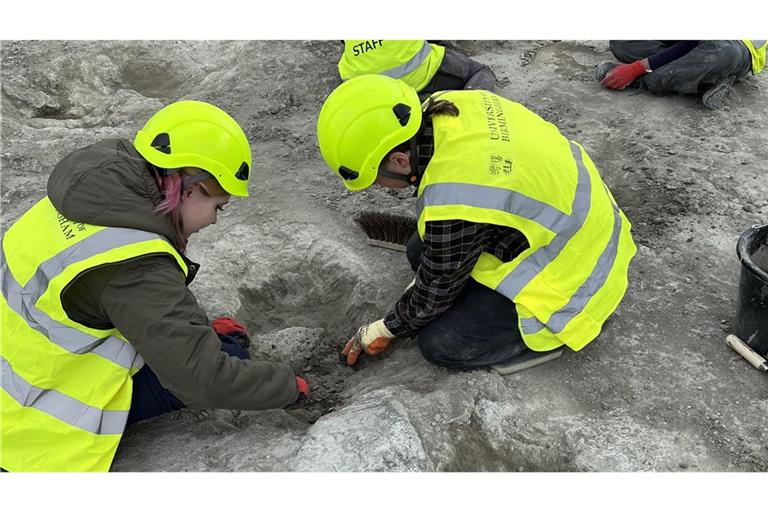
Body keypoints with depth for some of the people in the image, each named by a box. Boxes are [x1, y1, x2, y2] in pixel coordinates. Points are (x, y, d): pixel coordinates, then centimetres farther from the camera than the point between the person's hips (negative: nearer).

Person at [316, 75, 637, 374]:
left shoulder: (453, 203, -35)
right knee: (420, 251, 7)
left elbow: (434, 294, -14)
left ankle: (567, 325, 2)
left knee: (438, 345, -8)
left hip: (572, 276, -9)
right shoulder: (452, 106, -12)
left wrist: (387, 328, 4)